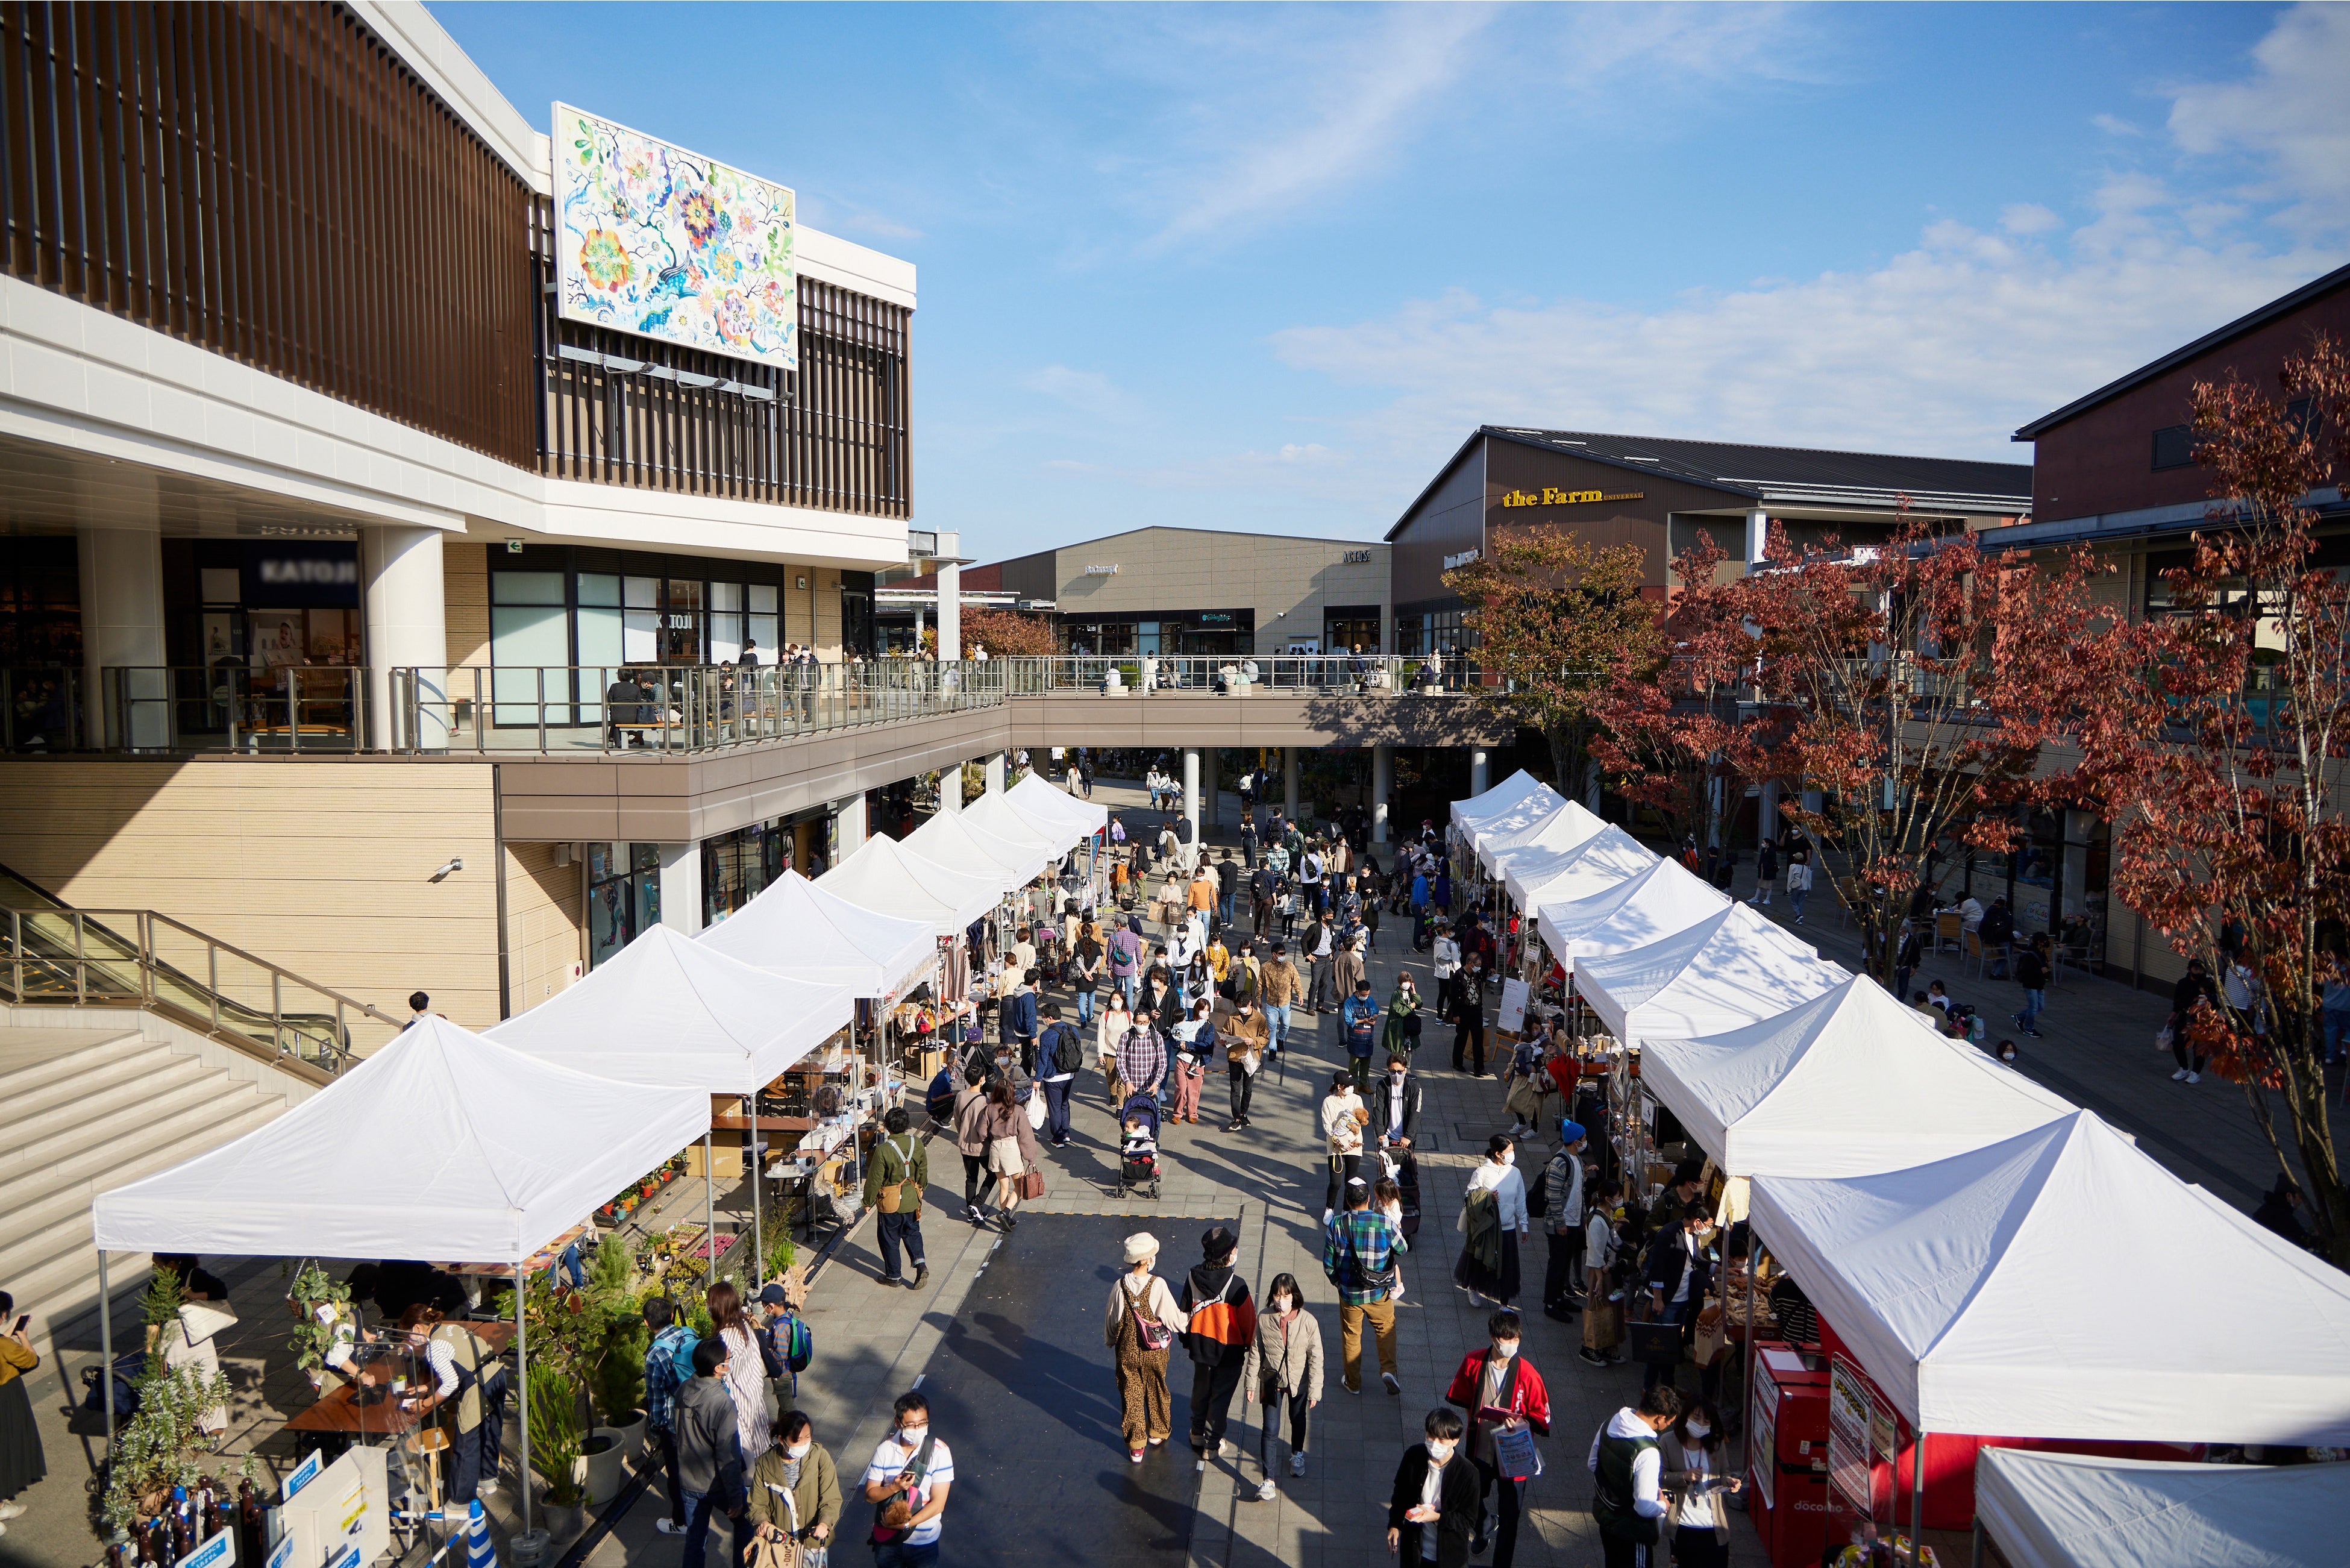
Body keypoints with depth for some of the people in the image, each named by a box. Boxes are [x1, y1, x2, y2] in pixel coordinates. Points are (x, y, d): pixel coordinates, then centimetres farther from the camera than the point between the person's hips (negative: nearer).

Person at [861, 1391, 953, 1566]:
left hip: (924, 1541, -2)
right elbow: (870, 1495, -6)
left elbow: (938, 1504, -16)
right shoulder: (885, 1449, -9)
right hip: (886, 1538, 2)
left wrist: (906, 1524, -22)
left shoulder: (939, 1452, -17)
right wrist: (894, 1488, -24)